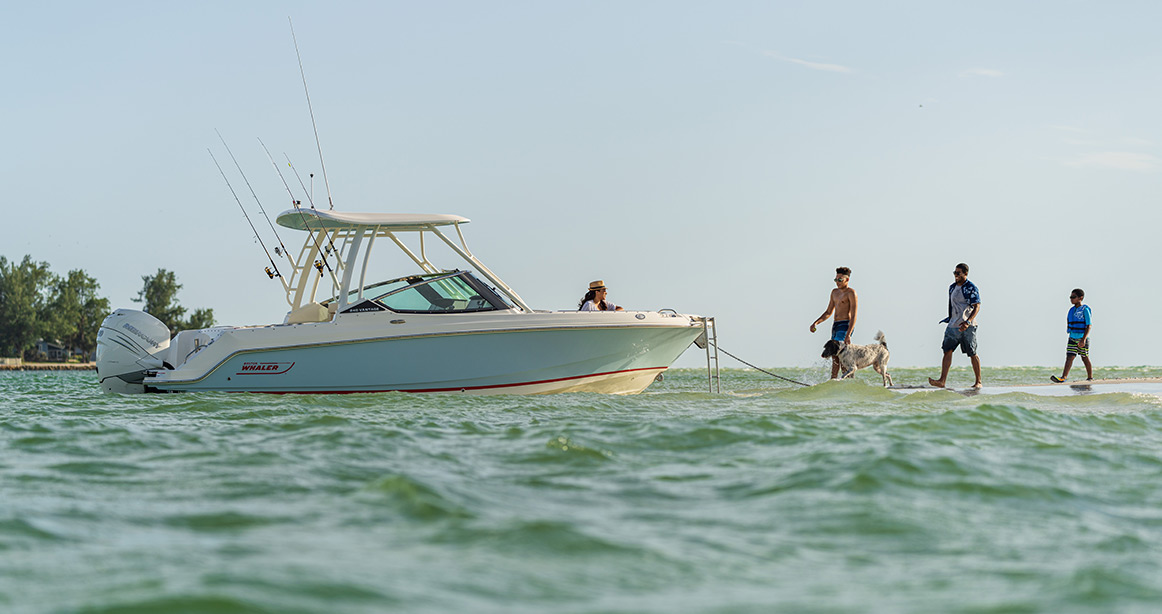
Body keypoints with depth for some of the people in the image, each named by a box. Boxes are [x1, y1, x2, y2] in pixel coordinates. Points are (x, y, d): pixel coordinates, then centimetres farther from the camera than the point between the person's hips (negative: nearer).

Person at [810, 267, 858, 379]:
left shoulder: (851, 293, -6)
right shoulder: (835, 292, 19)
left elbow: (853, 316, -14)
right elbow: (828, 313, 25)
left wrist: (848, 335, -24)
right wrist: (816, 323, 9)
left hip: (845, 325, -8)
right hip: (835, 326, 8)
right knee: (834, 356, 4)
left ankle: (833, 380, -24)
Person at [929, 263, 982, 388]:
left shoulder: (971, 288, -8)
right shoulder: (952, 287, 14)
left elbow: (977, 307, -15)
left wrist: (967, 322, -27)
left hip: (968, 326, -6)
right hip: (953, 326, 6)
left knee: (972, 354, 1)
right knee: (947, 351, -6)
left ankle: (978, 382, 10)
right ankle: (942, 381, -12)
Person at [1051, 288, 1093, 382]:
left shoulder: (1085, 310, -10)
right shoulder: (1072, 310, 10)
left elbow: (1089, 325, -15)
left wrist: (1083, 339, -22)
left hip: (1082, 338, -6)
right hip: (1072, 338, 6)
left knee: (1085, 359, 7)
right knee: (1069, 357, -7)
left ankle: (1090, 378, 21)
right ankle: (1063, 377, -19)